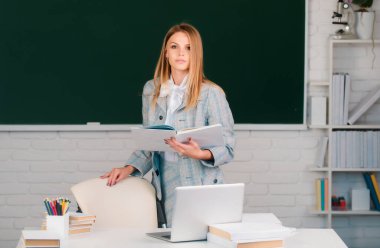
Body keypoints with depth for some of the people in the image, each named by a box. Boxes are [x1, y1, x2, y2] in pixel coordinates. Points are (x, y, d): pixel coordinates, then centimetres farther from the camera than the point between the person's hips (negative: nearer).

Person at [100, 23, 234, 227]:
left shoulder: (212, 93, -7)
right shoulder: (151, 90, 7)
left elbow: (227, 148, -6)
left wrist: (200, 154, -24)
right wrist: (129, 169, -2)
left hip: (200, 190, -4)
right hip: (165, 190, 4)